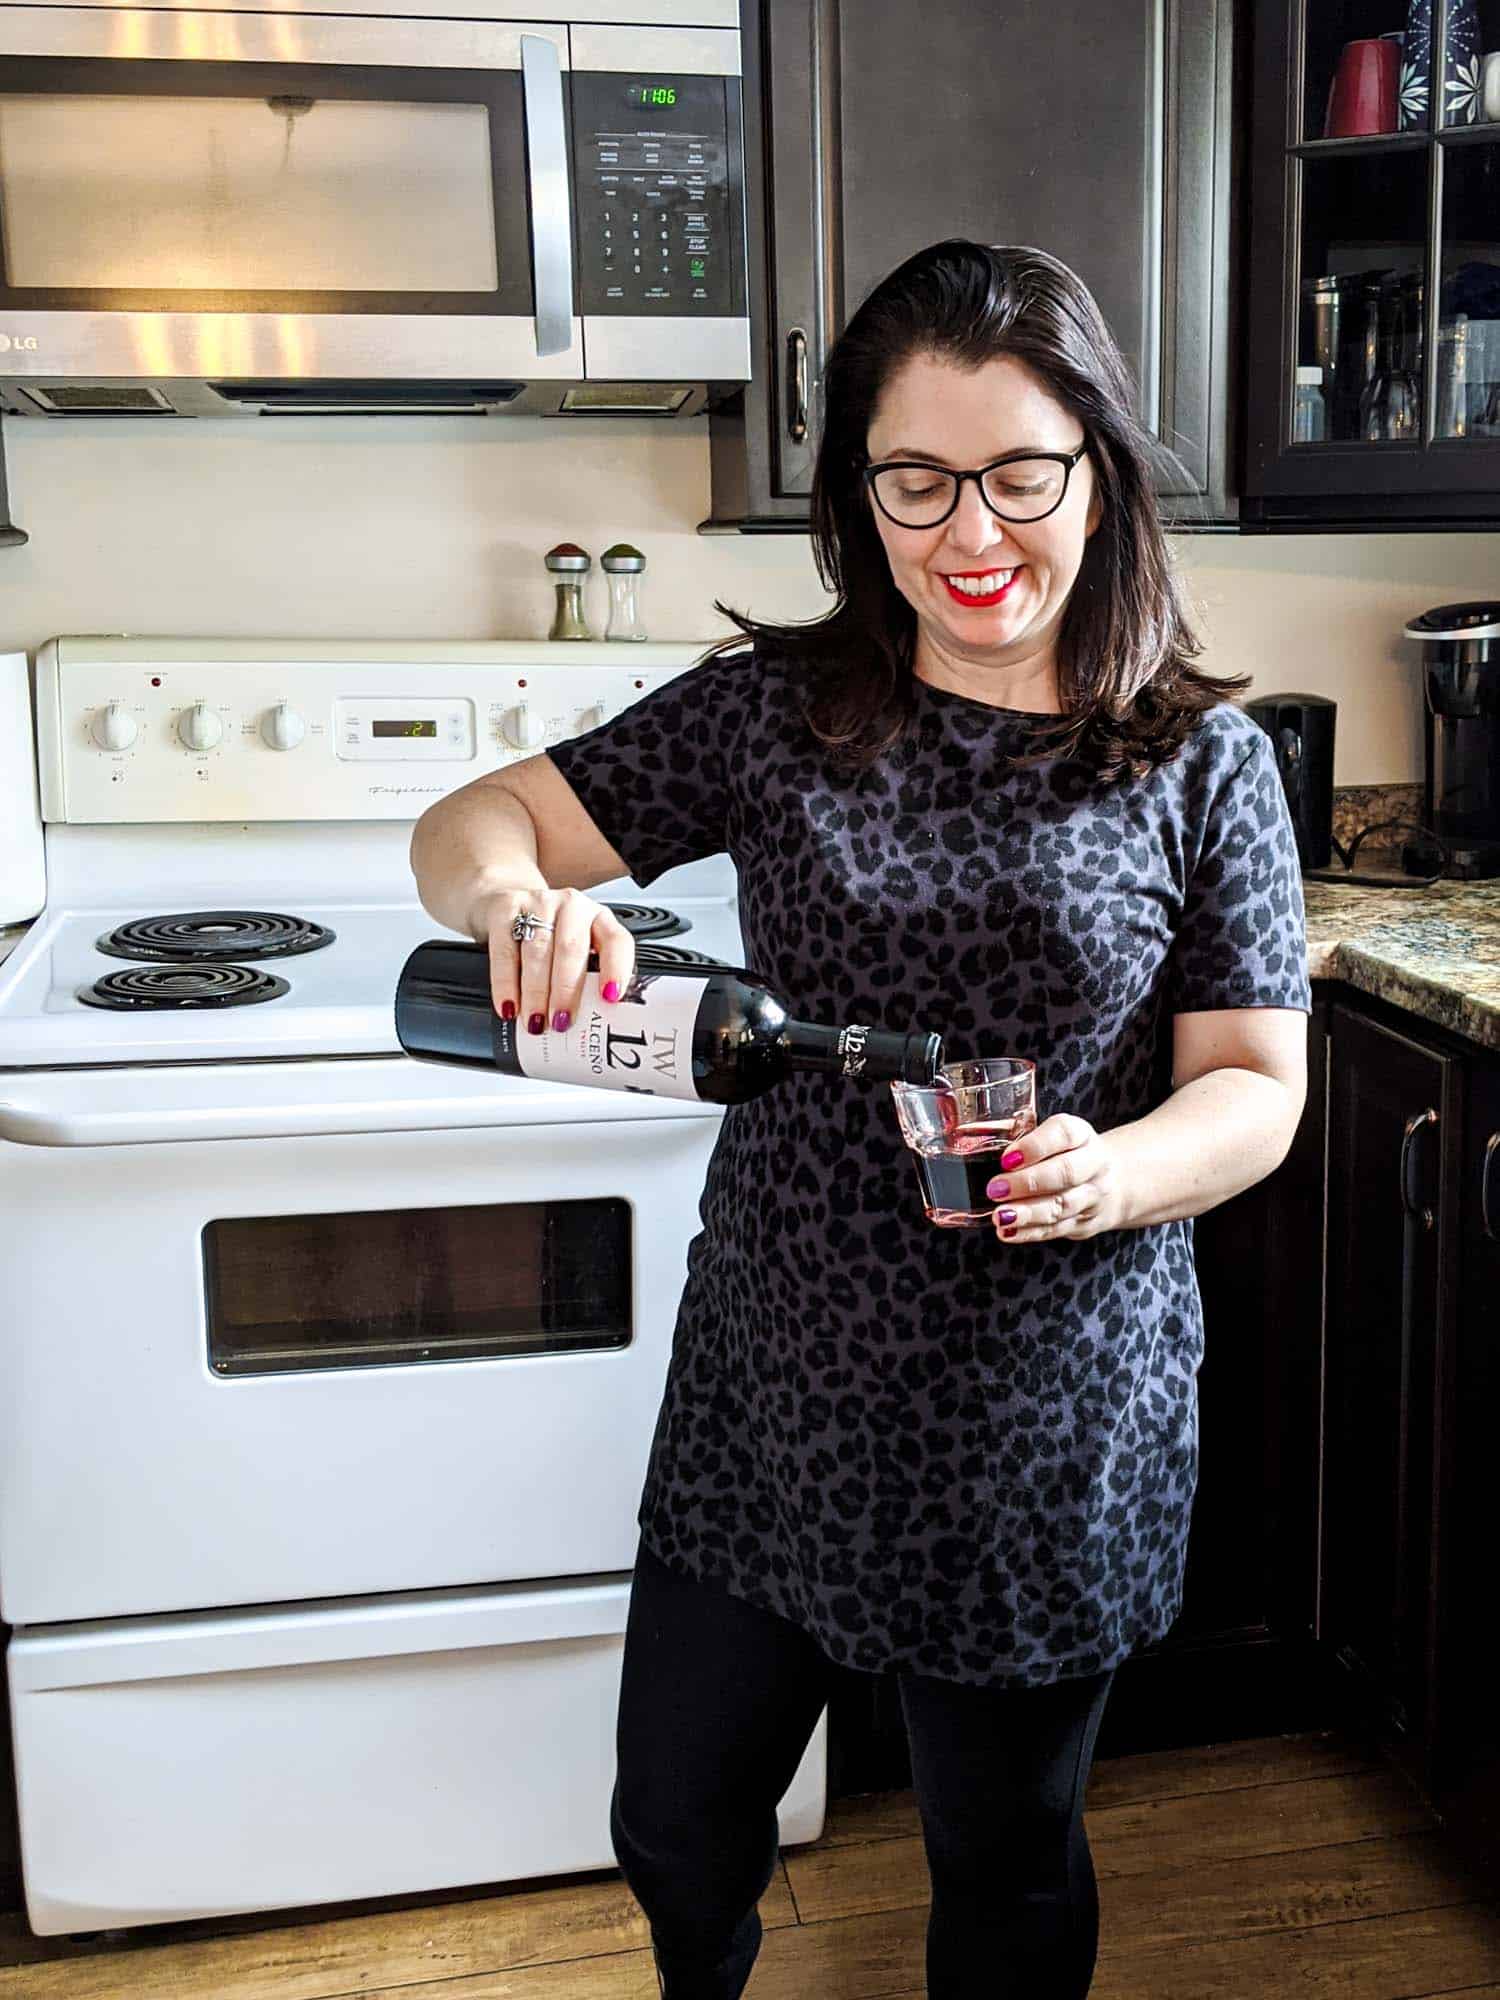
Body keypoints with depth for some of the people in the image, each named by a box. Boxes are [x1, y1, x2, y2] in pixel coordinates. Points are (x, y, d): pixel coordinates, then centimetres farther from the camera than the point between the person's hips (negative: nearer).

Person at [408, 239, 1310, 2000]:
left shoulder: (1199, 761, -6)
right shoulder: (775, 705, -3)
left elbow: (1256, 1082, -3)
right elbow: (466, 825, -3)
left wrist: (1109, 1173, -25)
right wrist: (518, 896, -27)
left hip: (1047, 1423, -2)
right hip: (770, 1382, 2)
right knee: (677, 1824, 21)